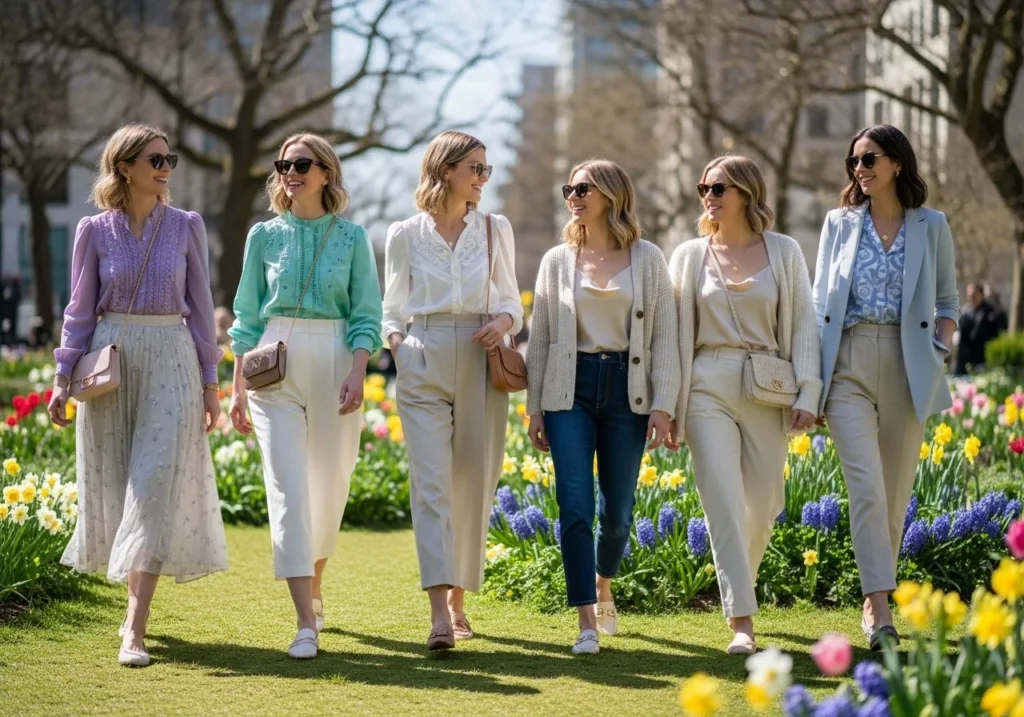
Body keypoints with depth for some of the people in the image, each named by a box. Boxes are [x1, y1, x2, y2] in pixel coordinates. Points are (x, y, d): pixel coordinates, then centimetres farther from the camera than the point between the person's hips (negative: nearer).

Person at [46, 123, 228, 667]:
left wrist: (210, 380, 5)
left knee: (155, 487, -10)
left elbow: (200, 306, 7)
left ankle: (134, 629, -14)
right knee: (115, 488, 7)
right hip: (111, 361, 1)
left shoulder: (186, 226, 3)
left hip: (170, 361, -1)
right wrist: (62, 378, -1)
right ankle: (136, 602, 28)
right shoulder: (95, 231, 2)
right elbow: (81, 310, 6)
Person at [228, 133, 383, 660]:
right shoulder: (264, 236, 8)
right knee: (288, 487, -11)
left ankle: (314, 588, 35)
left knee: (329, 487, 7)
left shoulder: (351, 237, 4)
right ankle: (306, 624, -14)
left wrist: (357, 374, -13)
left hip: (333, 364, 0)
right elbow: (248, 316, 11)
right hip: (275, 366, 0)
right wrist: (238, 388, 6)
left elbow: (366, 315, 1)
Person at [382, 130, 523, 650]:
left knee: (472, 487, 5)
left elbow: (511, 301, 14)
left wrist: (503, 322, -8)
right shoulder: (405, 235, 6)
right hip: (424, 367, -2)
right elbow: (393, 308, 13)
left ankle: (459, 598, 21)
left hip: (481, 367, 2)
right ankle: (439, 613, -23)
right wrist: (394, 338, -7)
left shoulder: (495, 230, 9)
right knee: (431, 482, -14)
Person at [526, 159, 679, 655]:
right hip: (570, 389, 0)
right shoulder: (557, 260, 8)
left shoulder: (647, 259, 4)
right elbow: (540, 337, 10)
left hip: (628, 389, 0)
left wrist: (663, 405, -7)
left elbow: (665, 335, 1)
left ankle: (603, 586, 35)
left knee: (617, 510, 5)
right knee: (575, 506, -10)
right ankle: (587, 623, -7)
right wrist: (534, 407, 5)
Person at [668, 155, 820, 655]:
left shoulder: (783, 252, 6)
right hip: (709, 388, -1)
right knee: (724, 502, -12)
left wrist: (808, 394, -4)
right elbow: (677, 332, 9)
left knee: (763, 505, 5)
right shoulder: (690, 255, 8)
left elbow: (803, 325, 5)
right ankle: (742, 621, -14)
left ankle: (738, 588, 31)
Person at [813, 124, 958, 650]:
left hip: (908, 368, 1)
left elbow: (947, 302, 13)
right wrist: (812, 377, 5)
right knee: (866, 487, -14)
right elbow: (821, 301, 12)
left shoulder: (931, 227, 7)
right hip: (849, 364, -1)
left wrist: (939, 351, -4)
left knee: (896, 491, 4)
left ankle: (875, 597, 18)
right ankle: (879, 608, -18)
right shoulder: (840, 223, 9)